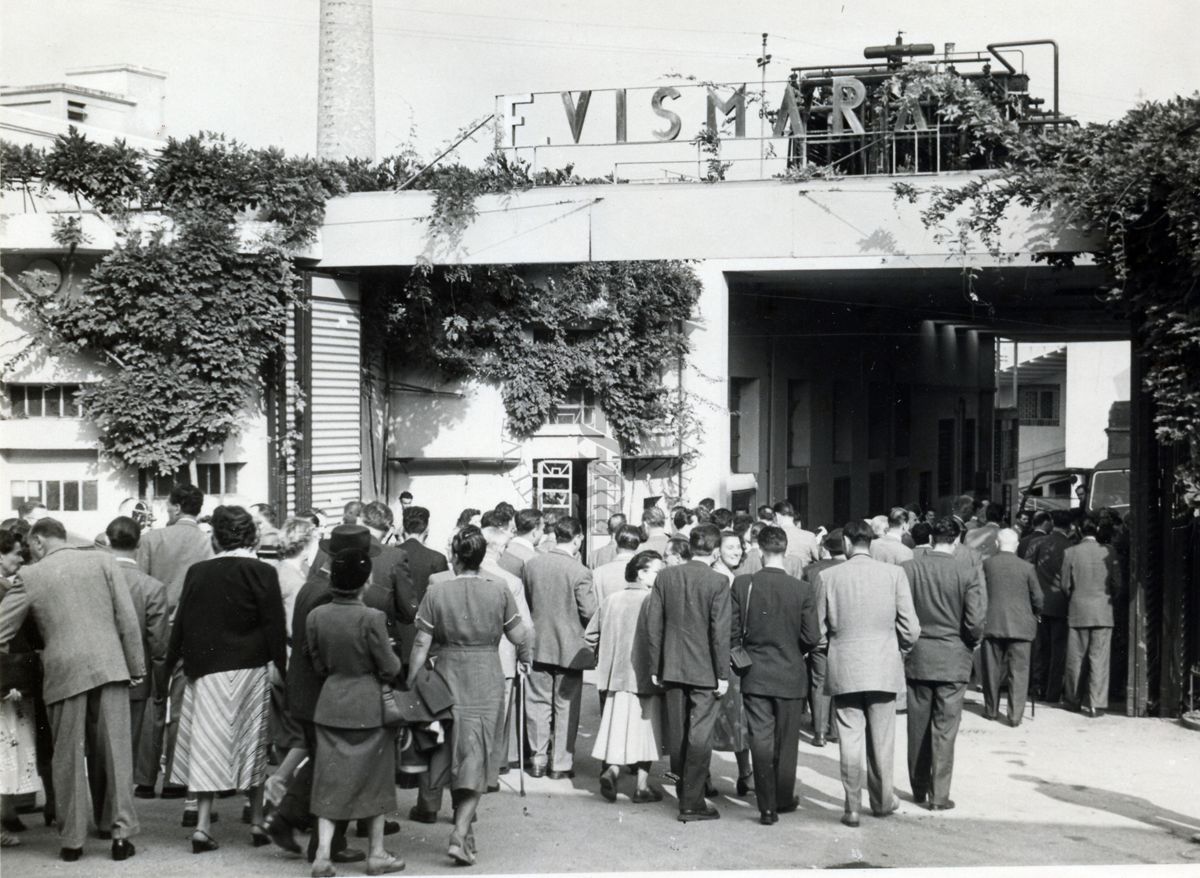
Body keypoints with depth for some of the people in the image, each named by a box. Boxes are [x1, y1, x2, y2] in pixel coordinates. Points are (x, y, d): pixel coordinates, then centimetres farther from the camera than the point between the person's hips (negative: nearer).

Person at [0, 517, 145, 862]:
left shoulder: (30, 577, 3)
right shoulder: (101, 560, 6)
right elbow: (127, 618, 3)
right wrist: (136, 667, 7)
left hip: (64, 673, -1)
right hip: (110, 666, 1)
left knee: (68, 758, 8)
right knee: (116, 752, 4)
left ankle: (71, 840, 13)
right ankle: (122, 833, 2)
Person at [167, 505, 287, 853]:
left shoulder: (197, 572, -1)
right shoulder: (262, 573, -7)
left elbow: (181, 623, 3)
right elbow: (274, 627, -8)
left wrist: (173, 662, 12)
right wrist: (282, 668, -2)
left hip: (206, 670, 1)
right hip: (249, 670, -1)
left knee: (208, 746, 5)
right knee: (252, 744, 12)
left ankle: (203, 826, -1)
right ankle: (257, 822, 18)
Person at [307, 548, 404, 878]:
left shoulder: (315, 616, -5)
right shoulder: (371, 618, -20)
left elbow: (319, 665, 5)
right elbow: (389, 669, -12)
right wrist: (393, 657, 8)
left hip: (331, 703, 4)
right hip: (369, 706, -4)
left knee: (330, 780, 9)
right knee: (375, 778, 11)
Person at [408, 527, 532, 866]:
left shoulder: (436, 593, -5)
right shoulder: (499, 592, -4)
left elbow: (421, 646, -4)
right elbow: (520, 636, 2)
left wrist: (411, 686, 5)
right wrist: (525, 660, 23)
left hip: (448, 681, 1)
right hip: (486, 684, -1)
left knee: (455, 757, 17)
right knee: (477, 761, 3)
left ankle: (463, 830, 26)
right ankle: (461, 834, -10)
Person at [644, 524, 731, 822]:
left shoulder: (665, 577, 0)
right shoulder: (718, 582, -12)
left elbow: (653, 624, 2)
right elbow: (720, 631, -13)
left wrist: (655, 667, 9)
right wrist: (722, 674, -6)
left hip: (672, 668, 4)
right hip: (704, 671, -4)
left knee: (678, 734, 15)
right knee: (699, 736, 1)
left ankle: (684, 793, 30)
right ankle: (692, 803, 2)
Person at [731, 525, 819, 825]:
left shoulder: (742, 585, -10)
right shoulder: (802, 589, -11)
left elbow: (732, 632, -6)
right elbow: (812, 637, -9)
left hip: (755, 676, 0)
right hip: (790, 676, 0)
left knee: (761, 741, 5)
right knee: (786, 741, 14)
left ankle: (767, 808, 5)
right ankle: (784, 800, 26)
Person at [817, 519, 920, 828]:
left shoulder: (828, 577, -5)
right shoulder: (893, 574, -5)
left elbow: (818, 630, -1)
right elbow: (910, 629, -4)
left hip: (844, 670, -1)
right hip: (883, 669, 1)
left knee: (850, 740, 5)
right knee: (882, 739, 13)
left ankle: (852, 807, 7)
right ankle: (882, 801, 25)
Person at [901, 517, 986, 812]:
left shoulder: (908, 569, -5)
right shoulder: (967, 572, -10)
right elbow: (975, 620, -13)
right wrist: (974, 641, 8)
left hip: (916, 657, 2)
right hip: (953, 658, -2)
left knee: (918, 726, 13)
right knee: (944, 729, 3)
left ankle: (919, 788, 24)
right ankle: (939, 795, 3)